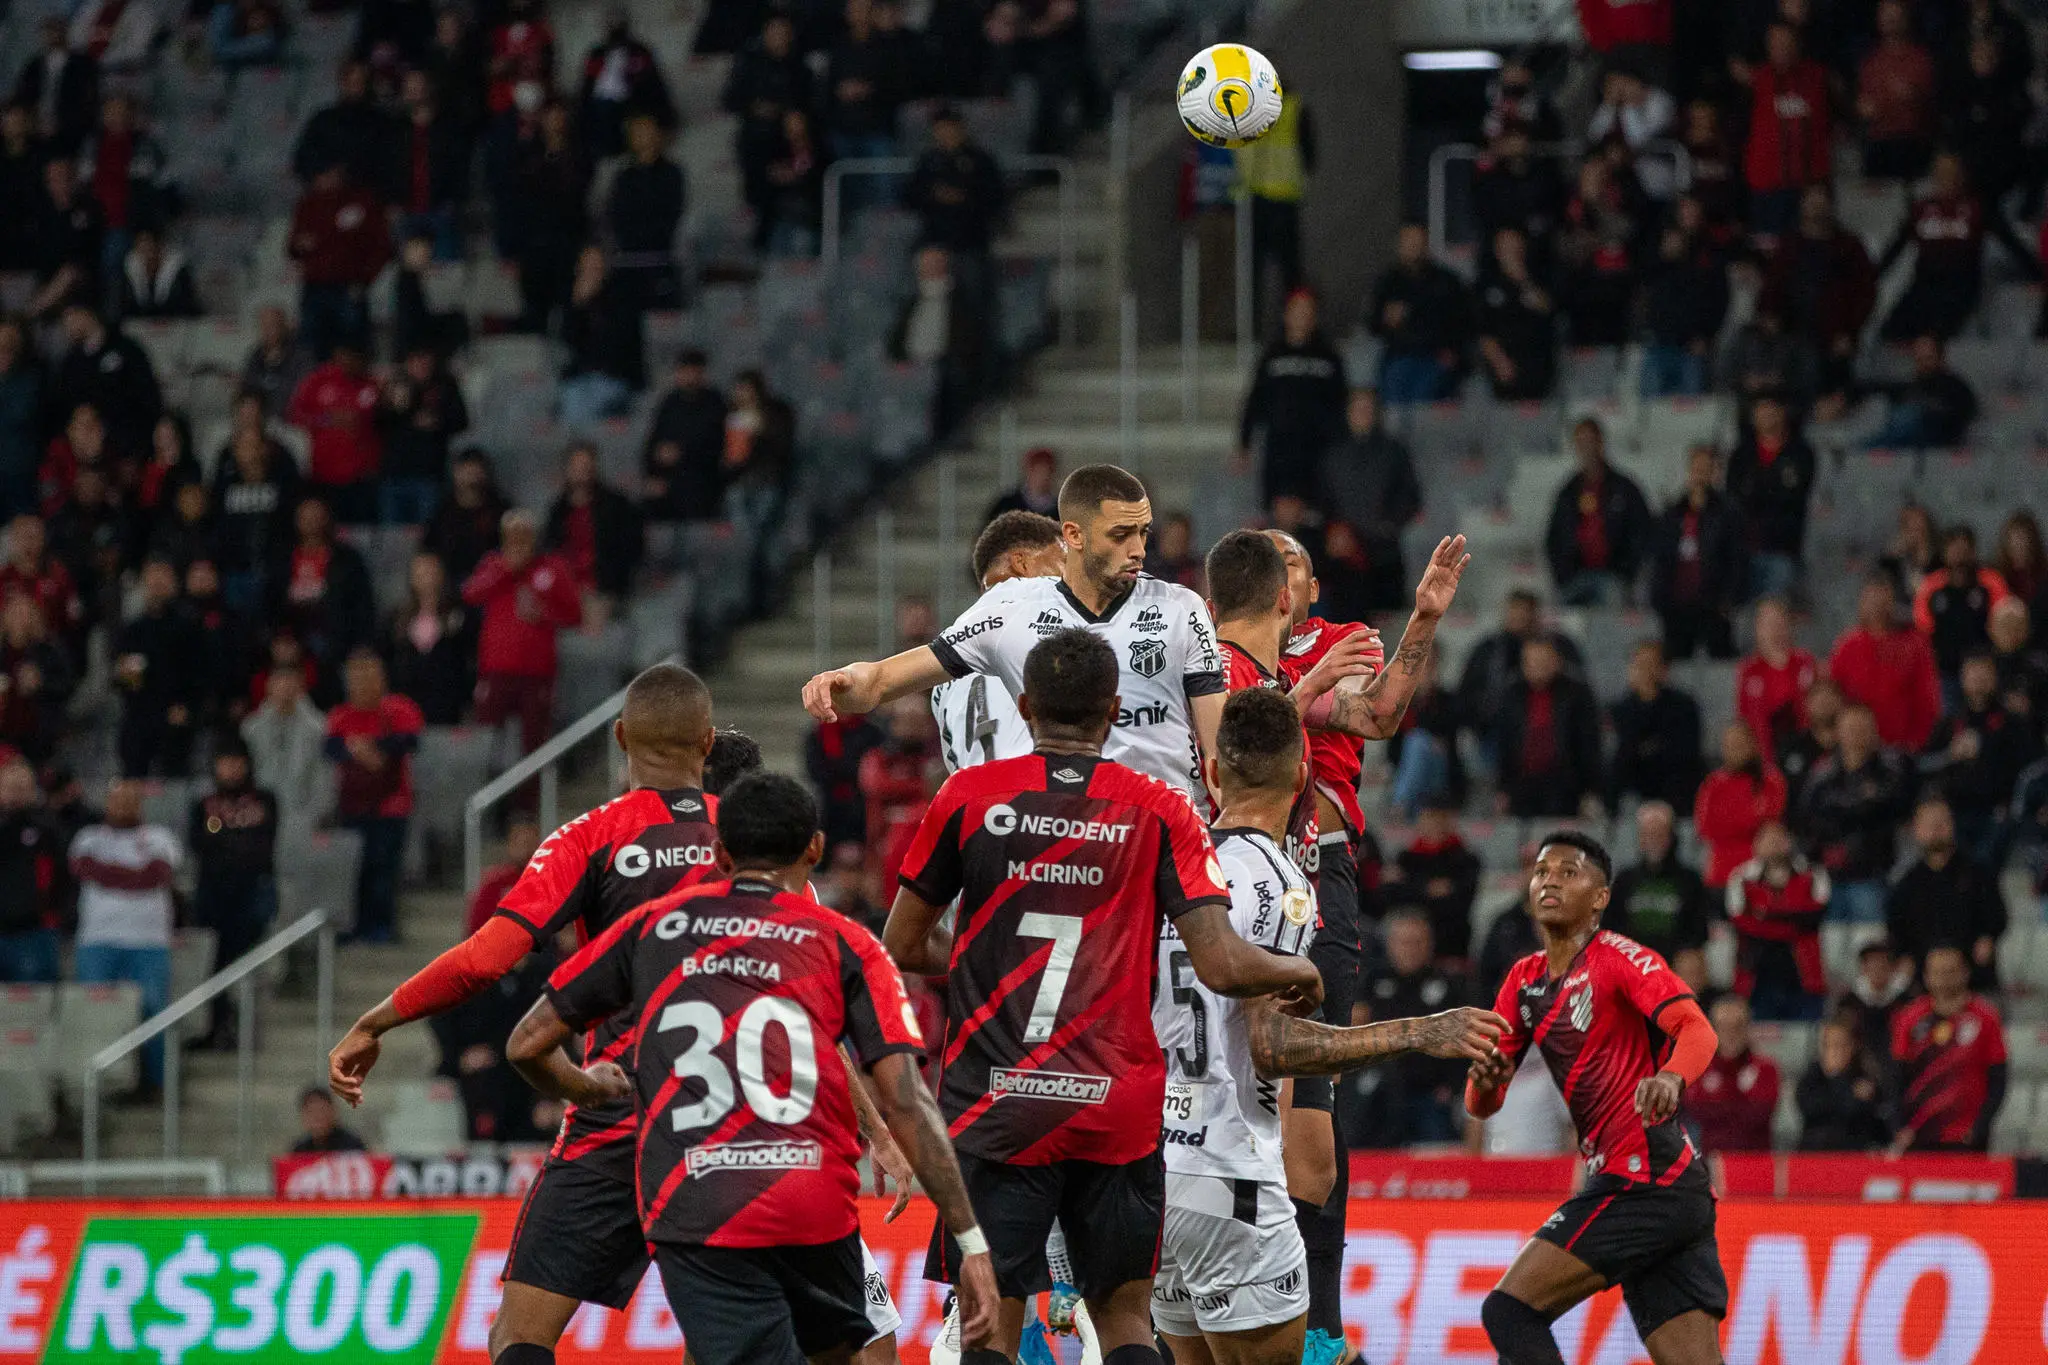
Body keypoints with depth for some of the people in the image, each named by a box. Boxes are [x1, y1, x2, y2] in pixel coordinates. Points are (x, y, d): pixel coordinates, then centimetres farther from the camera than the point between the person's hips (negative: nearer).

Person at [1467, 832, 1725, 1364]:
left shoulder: (1618, 957, -6)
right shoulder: (1525, 981, 17)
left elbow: (1697, 1029, -22)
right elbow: (1480, 1104, 15)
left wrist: (1672, 1076, -44)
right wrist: (1485, 1080, -10)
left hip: (1642, 1183, -8)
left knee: (1509, 1312, -11)